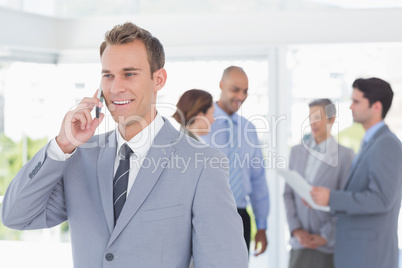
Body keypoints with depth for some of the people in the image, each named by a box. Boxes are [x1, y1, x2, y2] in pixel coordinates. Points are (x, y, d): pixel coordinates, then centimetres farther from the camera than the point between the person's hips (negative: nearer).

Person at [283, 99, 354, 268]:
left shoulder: (345, 155, -4)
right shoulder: (297, 152, 10)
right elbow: (288, 194, 8)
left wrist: (326, 236, -10)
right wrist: (296, 230, -3)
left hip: (329, 245, -3)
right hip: (300, 242, 3)